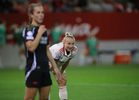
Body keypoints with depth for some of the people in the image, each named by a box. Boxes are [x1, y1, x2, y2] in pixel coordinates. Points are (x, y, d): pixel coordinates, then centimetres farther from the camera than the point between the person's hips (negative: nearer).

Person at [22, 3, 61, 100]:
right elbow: (31, 47, -22)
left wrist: (55, 67, 21)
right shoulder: (28, 29, -7)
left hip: (45, 69, 8)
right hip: (34, 69, -8)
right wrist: (39, 33, -15)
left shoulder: (44, 30, 16)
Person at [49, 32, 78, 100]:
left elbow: (67, 62, -7)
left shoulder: (74, 50, -24)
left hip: (59, 65, 6)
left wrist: (61, 72, 2)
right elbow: (52, 65, -27)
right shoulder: (58, 50, -42)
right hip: (48, 63, -5)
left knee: (63, 82, 0)